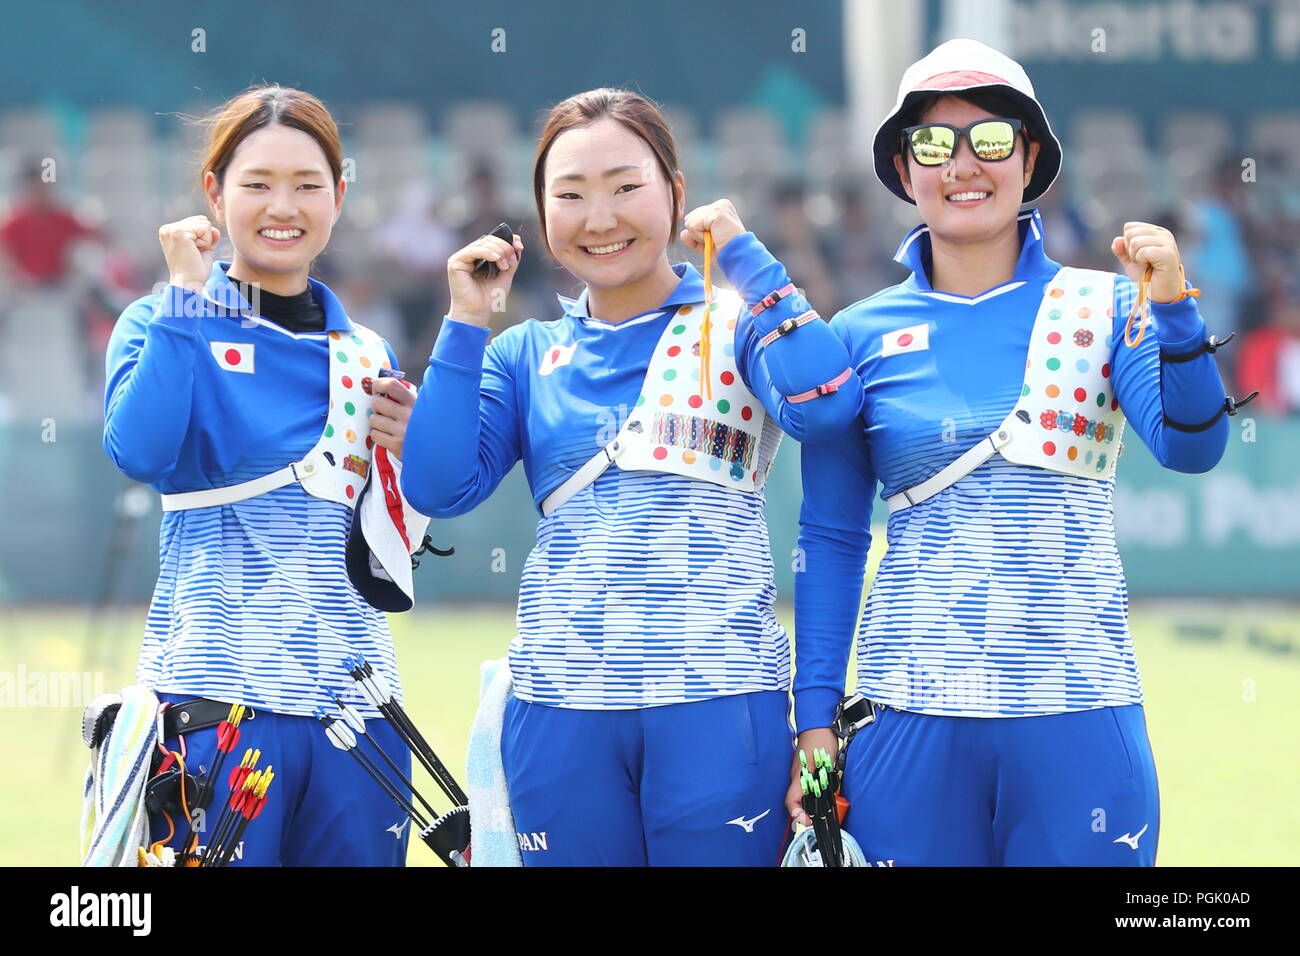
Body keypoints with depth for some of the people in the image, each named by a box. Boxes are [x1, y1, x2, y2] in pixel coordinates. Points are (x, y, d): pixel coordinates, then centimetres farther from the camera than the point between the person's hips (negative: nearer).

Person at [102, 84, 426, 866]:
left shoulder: (367, 356, 14)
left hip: (353, 696, 4)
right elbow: (140, 451, -19)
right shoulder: (169, 325, 3)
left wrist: (402, 453, -2)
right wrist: (188, 296, -12)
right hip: (218, 691, -4)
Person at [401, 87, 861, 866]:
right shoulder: (529, 356, 13)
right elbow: (438, 489, 1)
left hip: (717, 698, -3)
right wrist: (466, 326, -1)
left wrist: (743, 253, -11)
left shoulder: (737, 324, 3)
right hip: (562, 706, 3)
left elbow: (826, 406, -18)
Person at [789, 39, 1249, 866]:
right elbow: (831, 541, 8)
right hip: (914, 709, 1)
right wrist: (815, 724, 3)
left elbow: (1190, 448, -12)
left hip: (1078, 711, -1)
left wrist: (1173, 313, -28)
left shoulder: (1104, 309, 3)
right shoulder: (861, 336, 6)